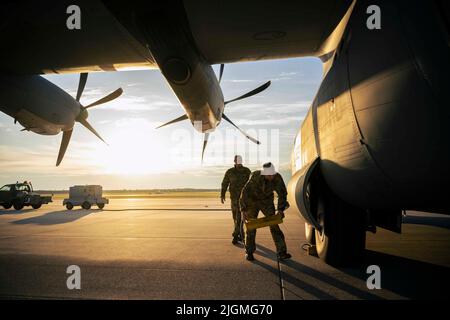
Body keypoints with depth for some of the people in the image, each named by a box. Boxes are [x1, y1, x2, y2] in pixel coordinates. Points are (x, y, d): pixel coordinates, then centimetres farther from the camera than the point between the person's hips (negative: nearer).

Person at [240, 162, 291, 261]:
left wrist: (280, 209, -19)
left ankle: (281, 252, -4)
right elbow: (245, 192, -27)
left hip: (267, 202, 2)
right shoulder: (255, 177, -32)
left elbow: (282, 193, -12)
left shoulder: (277, 178, -25)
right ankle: (249, 252, 18)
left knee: (274, 224, -8)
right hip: (252, 201, -2)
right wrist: (243, 210, -31)